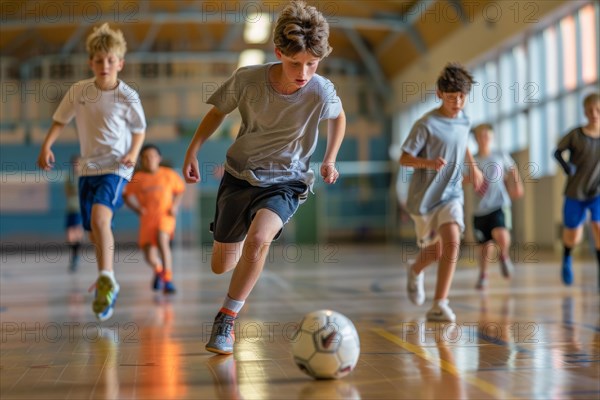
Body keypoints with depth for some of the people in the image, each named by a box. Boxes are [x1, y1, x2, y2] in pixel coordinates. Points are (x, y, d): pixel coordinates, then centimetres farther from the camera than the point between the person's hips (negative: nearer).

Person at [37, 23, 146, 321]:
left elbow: (139, 129, 6)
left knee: (99, 217, -29)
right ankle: (107, 285, 32)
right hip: (88, 168, 5)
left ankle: (106, 278, -20)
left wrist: (134, 152, -10)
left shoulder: (128, 97, -9)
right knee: (94, 232, 12)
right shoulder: (78, 91, -2)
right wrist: (46, 146, -3)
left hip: (116, 168, -4)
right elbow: (60, 120, 10)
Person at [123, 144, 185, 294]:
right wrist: (136, 208, -5)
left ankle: (168, 279, -23)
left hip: (165, 215, -1)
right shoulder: (137, 178, -2)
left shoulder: (169, 174, -1)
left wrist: (175, 206, -2)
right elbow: (126, 195, 9)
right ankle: (158, 270, 34)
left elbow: (179, 190, 12)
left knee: (162, 240, -30)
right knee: (150, 257, -4)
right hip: (147, 218, 2)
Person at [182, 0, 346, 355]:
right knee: (221, 267, 10)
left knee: (258, 238, -32)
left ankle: (226, 319, -14)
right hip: (239, 175, 2)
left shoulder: (322, 92, -19)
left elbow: (339, 118, 6)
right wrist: (193, 151, -5)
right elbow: (218, 111, 2)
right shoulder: (248, 79, -18)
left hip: (286, 182, -2)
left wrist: (329, 160, 2)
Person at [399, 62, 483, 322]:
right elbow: (404, 158, -18)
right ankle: (416, 271, 47)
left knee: (452, 243, -19)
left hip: (451, 194, 3)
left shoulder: (464, 121, 2)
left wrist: (473, 166, 23)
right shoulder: (426, 124, -17)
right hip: (424, 196, -3)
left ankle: (439, 305, -13)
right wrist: (428, 162, -35)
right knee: (434, 251, 11)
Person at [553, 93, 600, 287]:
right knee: (573, 238, 11)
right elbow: (558, 152, 2)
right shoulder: (575, 135, -9)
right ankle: (567, 257, 46)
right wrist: (566, 166, -15)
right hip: (575, 193, 0)